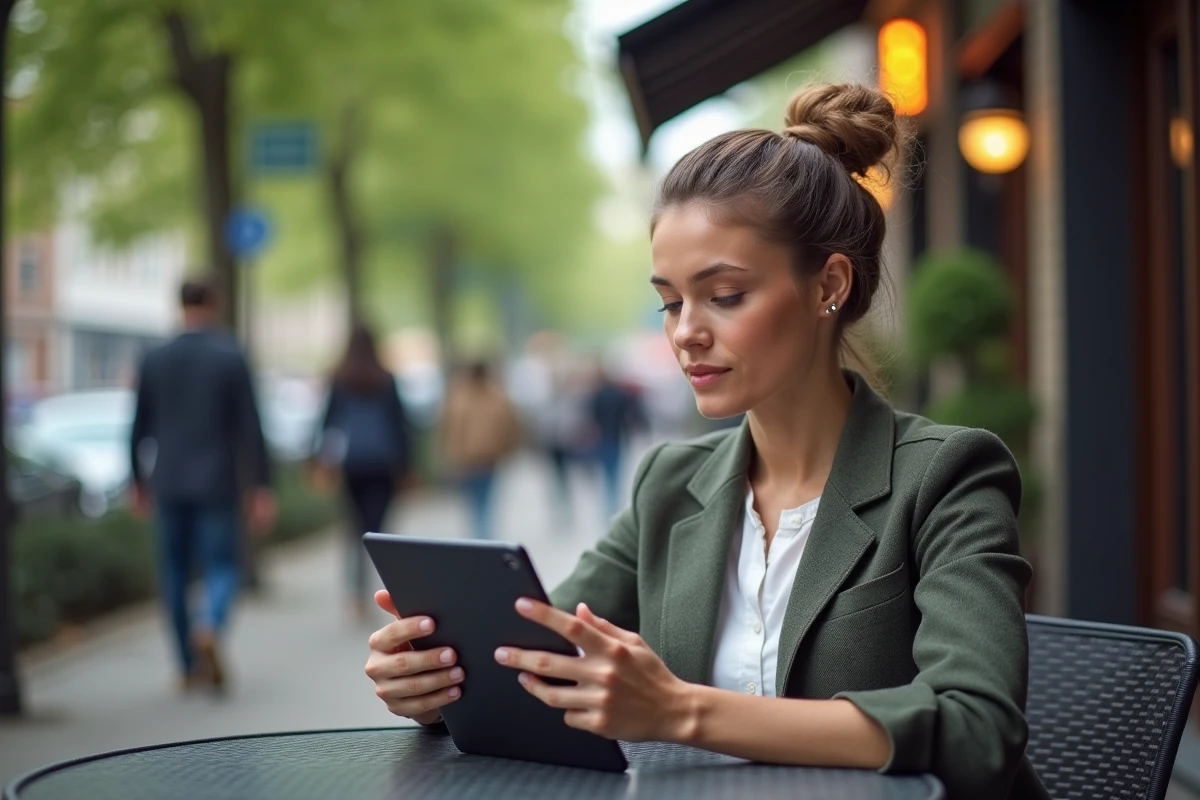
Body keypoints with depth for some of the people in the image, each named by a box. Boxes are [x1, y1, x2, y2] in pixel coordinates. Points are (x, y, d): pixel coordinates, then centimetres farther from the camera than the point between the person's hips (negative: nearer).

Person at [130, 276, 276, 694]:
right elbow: (250, 428, -8)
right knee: (222, 567, 4)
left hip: (168, 486, 3)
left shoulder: (154, 360, 2)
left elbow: (140, 428, 7)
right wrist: (262, 489, -5)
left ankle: (189, 667, 13)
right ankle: (210, 628, -25)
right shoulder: (231, 358, -6)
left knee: (174, 573, 11)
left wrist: (139, 481, 19)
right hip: (216, 486, -3)